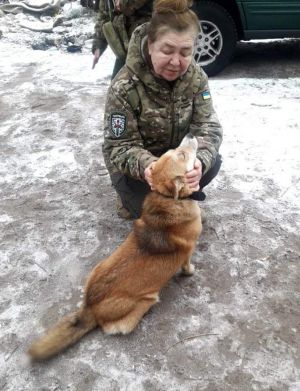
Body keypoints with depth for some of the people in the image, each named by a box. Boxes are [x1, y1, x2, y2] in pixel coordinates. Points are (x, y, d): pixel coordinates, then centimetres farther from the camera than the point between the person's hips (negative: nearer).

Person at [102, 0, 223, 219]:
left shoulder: (196, 77, -15)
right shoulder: (124, 87, -28)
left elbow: (208, 127, -20)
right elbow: (119, 147, -25)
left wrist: (199, 161, -43)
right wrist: (145, 165, -48)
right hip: (133, 166, -3)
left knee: (212, 162, -22)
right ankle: (135, 201, 11)